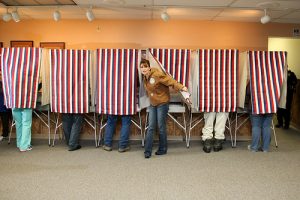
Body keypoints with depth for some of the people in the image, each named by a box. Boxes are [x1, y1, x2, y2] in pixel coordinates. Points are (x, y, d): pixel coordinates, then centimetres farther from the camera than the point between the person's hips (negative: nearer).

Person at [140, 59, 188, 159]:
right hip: (152, 104, 6)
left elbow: (170, 81, -24)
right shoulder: (144, 78, 5)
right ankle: (147, 151, 5)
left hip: (162, 103, -6)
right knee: (151, 127, 2)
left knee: (161, 127, 3)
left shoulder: (157, 74, -18)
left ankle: (162, 149, 21)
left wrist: (181, 87, -32)